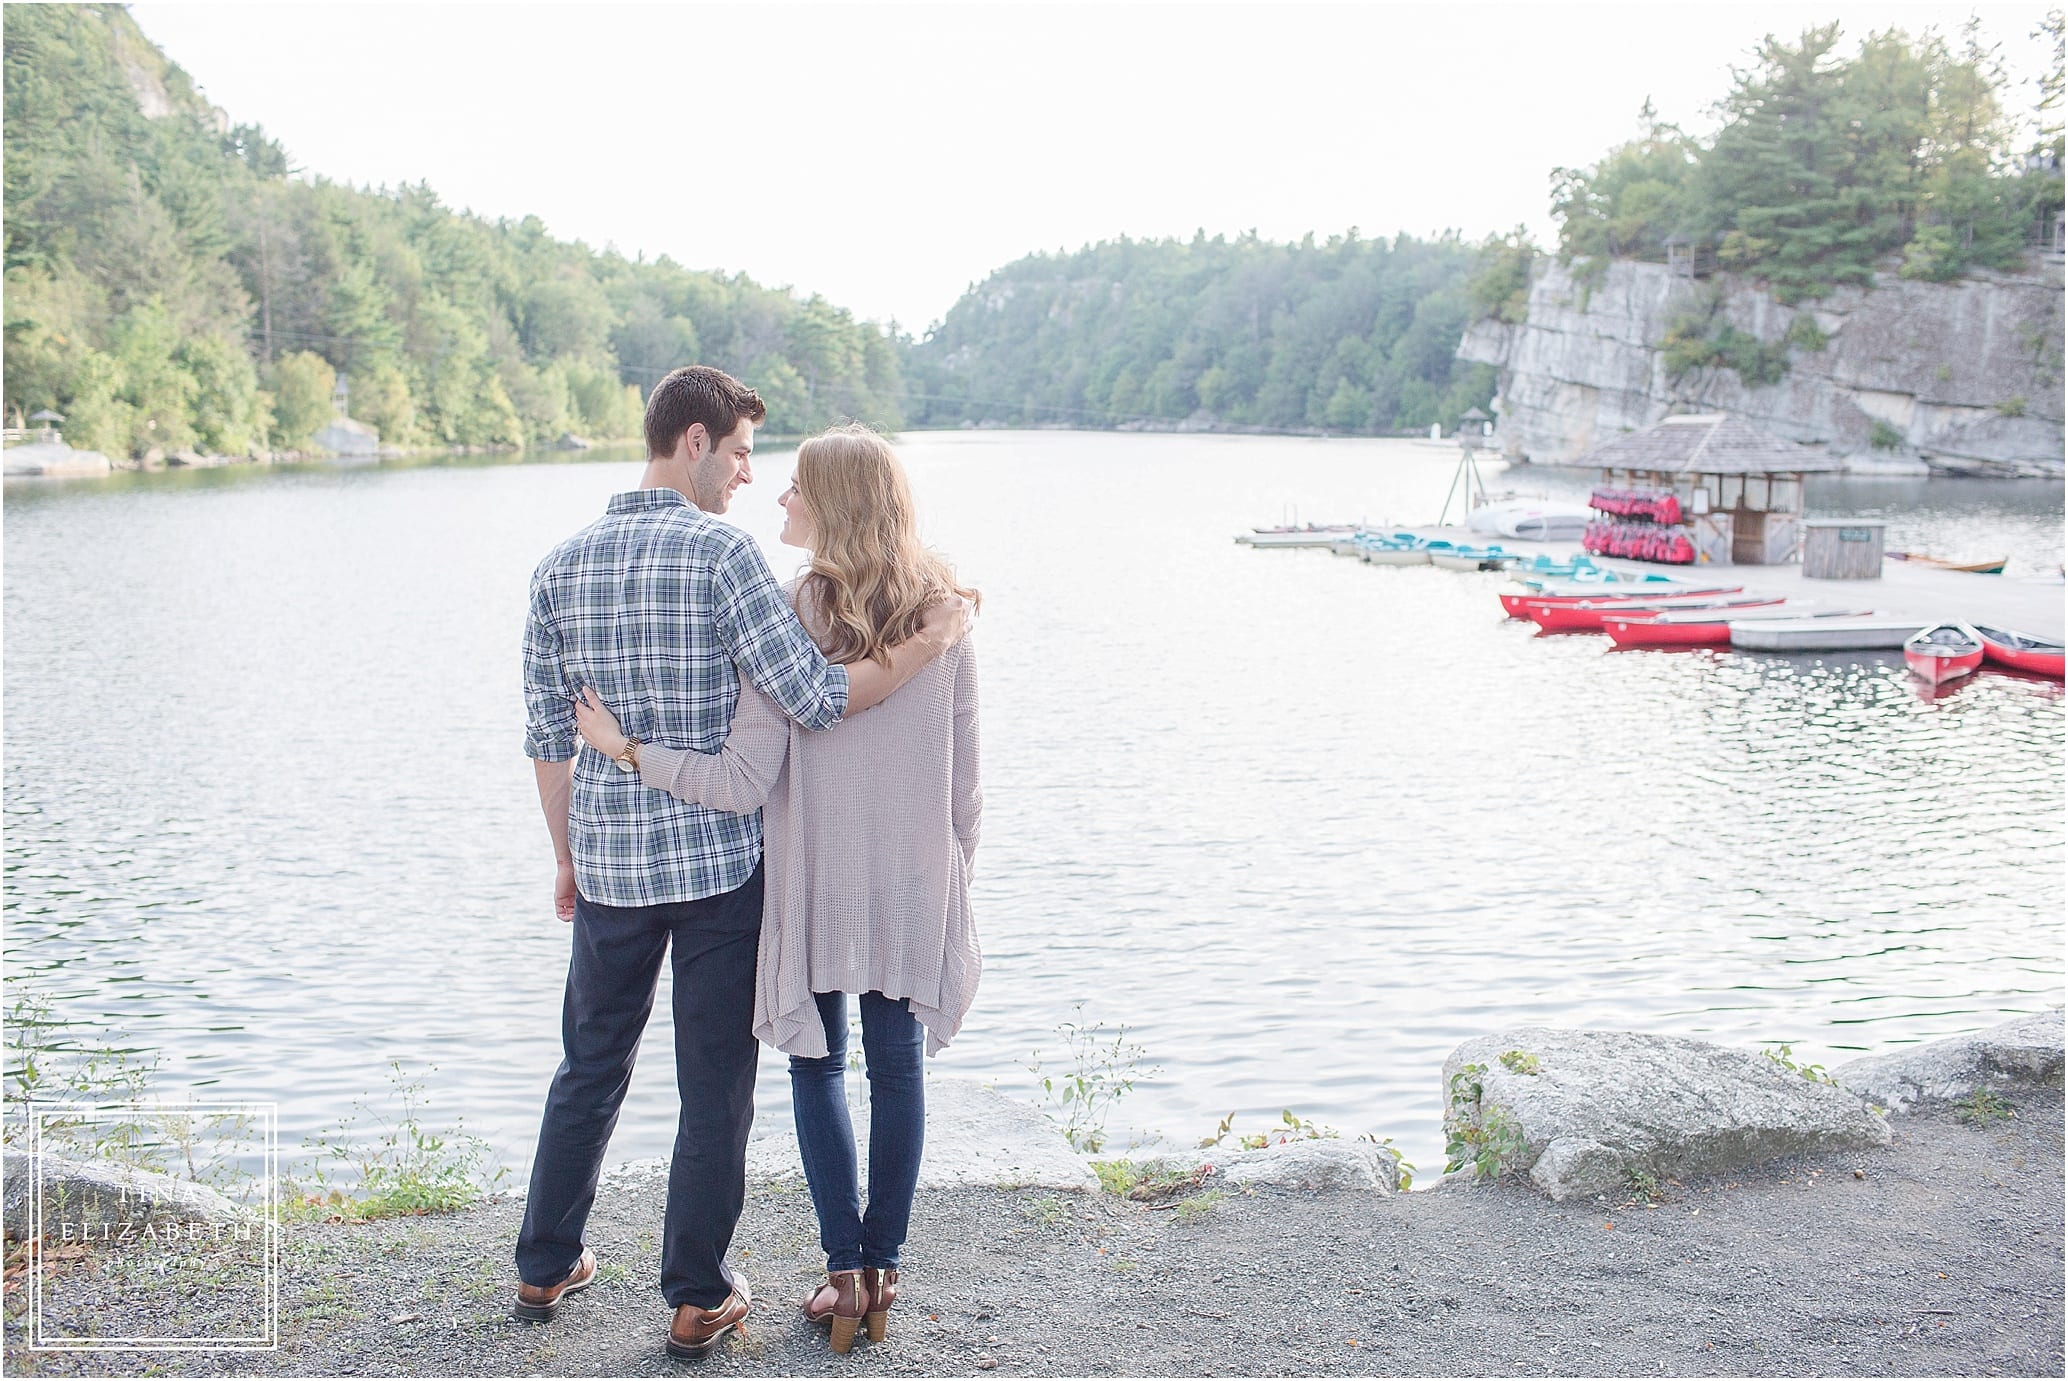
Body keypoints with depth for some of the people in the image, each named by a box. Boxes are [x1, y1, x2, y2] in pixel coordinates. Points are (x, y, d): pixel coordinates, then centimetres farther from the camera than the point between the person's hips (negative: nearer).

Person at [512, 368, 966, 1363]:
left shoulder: (562, 565, 3)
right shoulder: (719, 552, -13)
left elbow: (548, 736, 7)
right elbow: (813, 698, -19)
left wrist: (568, 857, 17)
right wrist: (926, 644, -10)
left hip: (611, 866, 5)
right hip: (720, 864, -4)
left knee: (590, 1068, 20)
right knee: (715, 1088, 8)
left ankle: (546, 1269, 33)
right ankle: (698, 1301, 17)